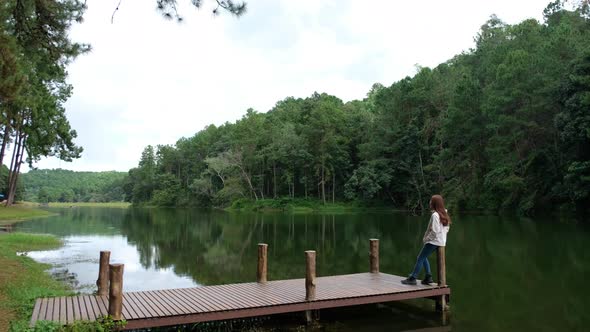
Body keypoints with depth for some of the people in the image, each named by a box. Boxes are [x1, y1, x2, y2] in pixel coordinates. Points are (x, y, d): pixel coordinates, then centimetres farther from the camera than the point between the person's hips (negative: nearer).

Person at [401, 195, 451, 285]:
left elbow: (434, 231, -23)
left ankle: (412, 278, 1)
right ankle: (428, 276, 14)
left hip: (433, 241, -9)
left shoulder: (435, 215, -19)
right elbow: (446, 229, 13)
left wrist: (426, 239, -10)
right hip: (442, 241, 9)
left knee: (420, 258, -1)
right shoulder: (444, 214, 8)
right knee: (424, 257, 20)